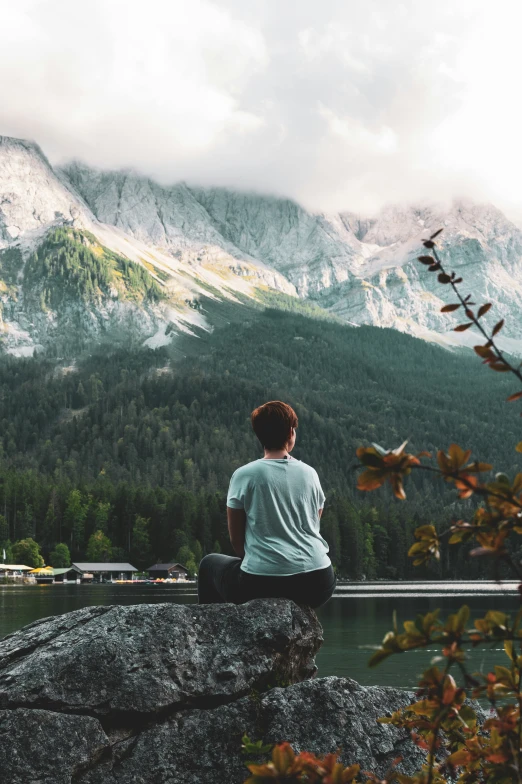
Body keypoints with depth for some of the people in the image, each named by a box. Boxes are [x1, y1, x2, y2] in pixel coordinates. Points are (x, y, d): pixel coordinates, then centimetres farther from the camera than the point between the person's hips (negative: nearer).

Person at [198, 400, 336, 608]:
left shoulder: (244, 475, -3)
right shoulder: (309, 473, 7)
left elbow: (236, 540, 4)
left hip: (262, 582, -3)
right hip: (317, 581, 3)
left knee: (209, 564, 26)